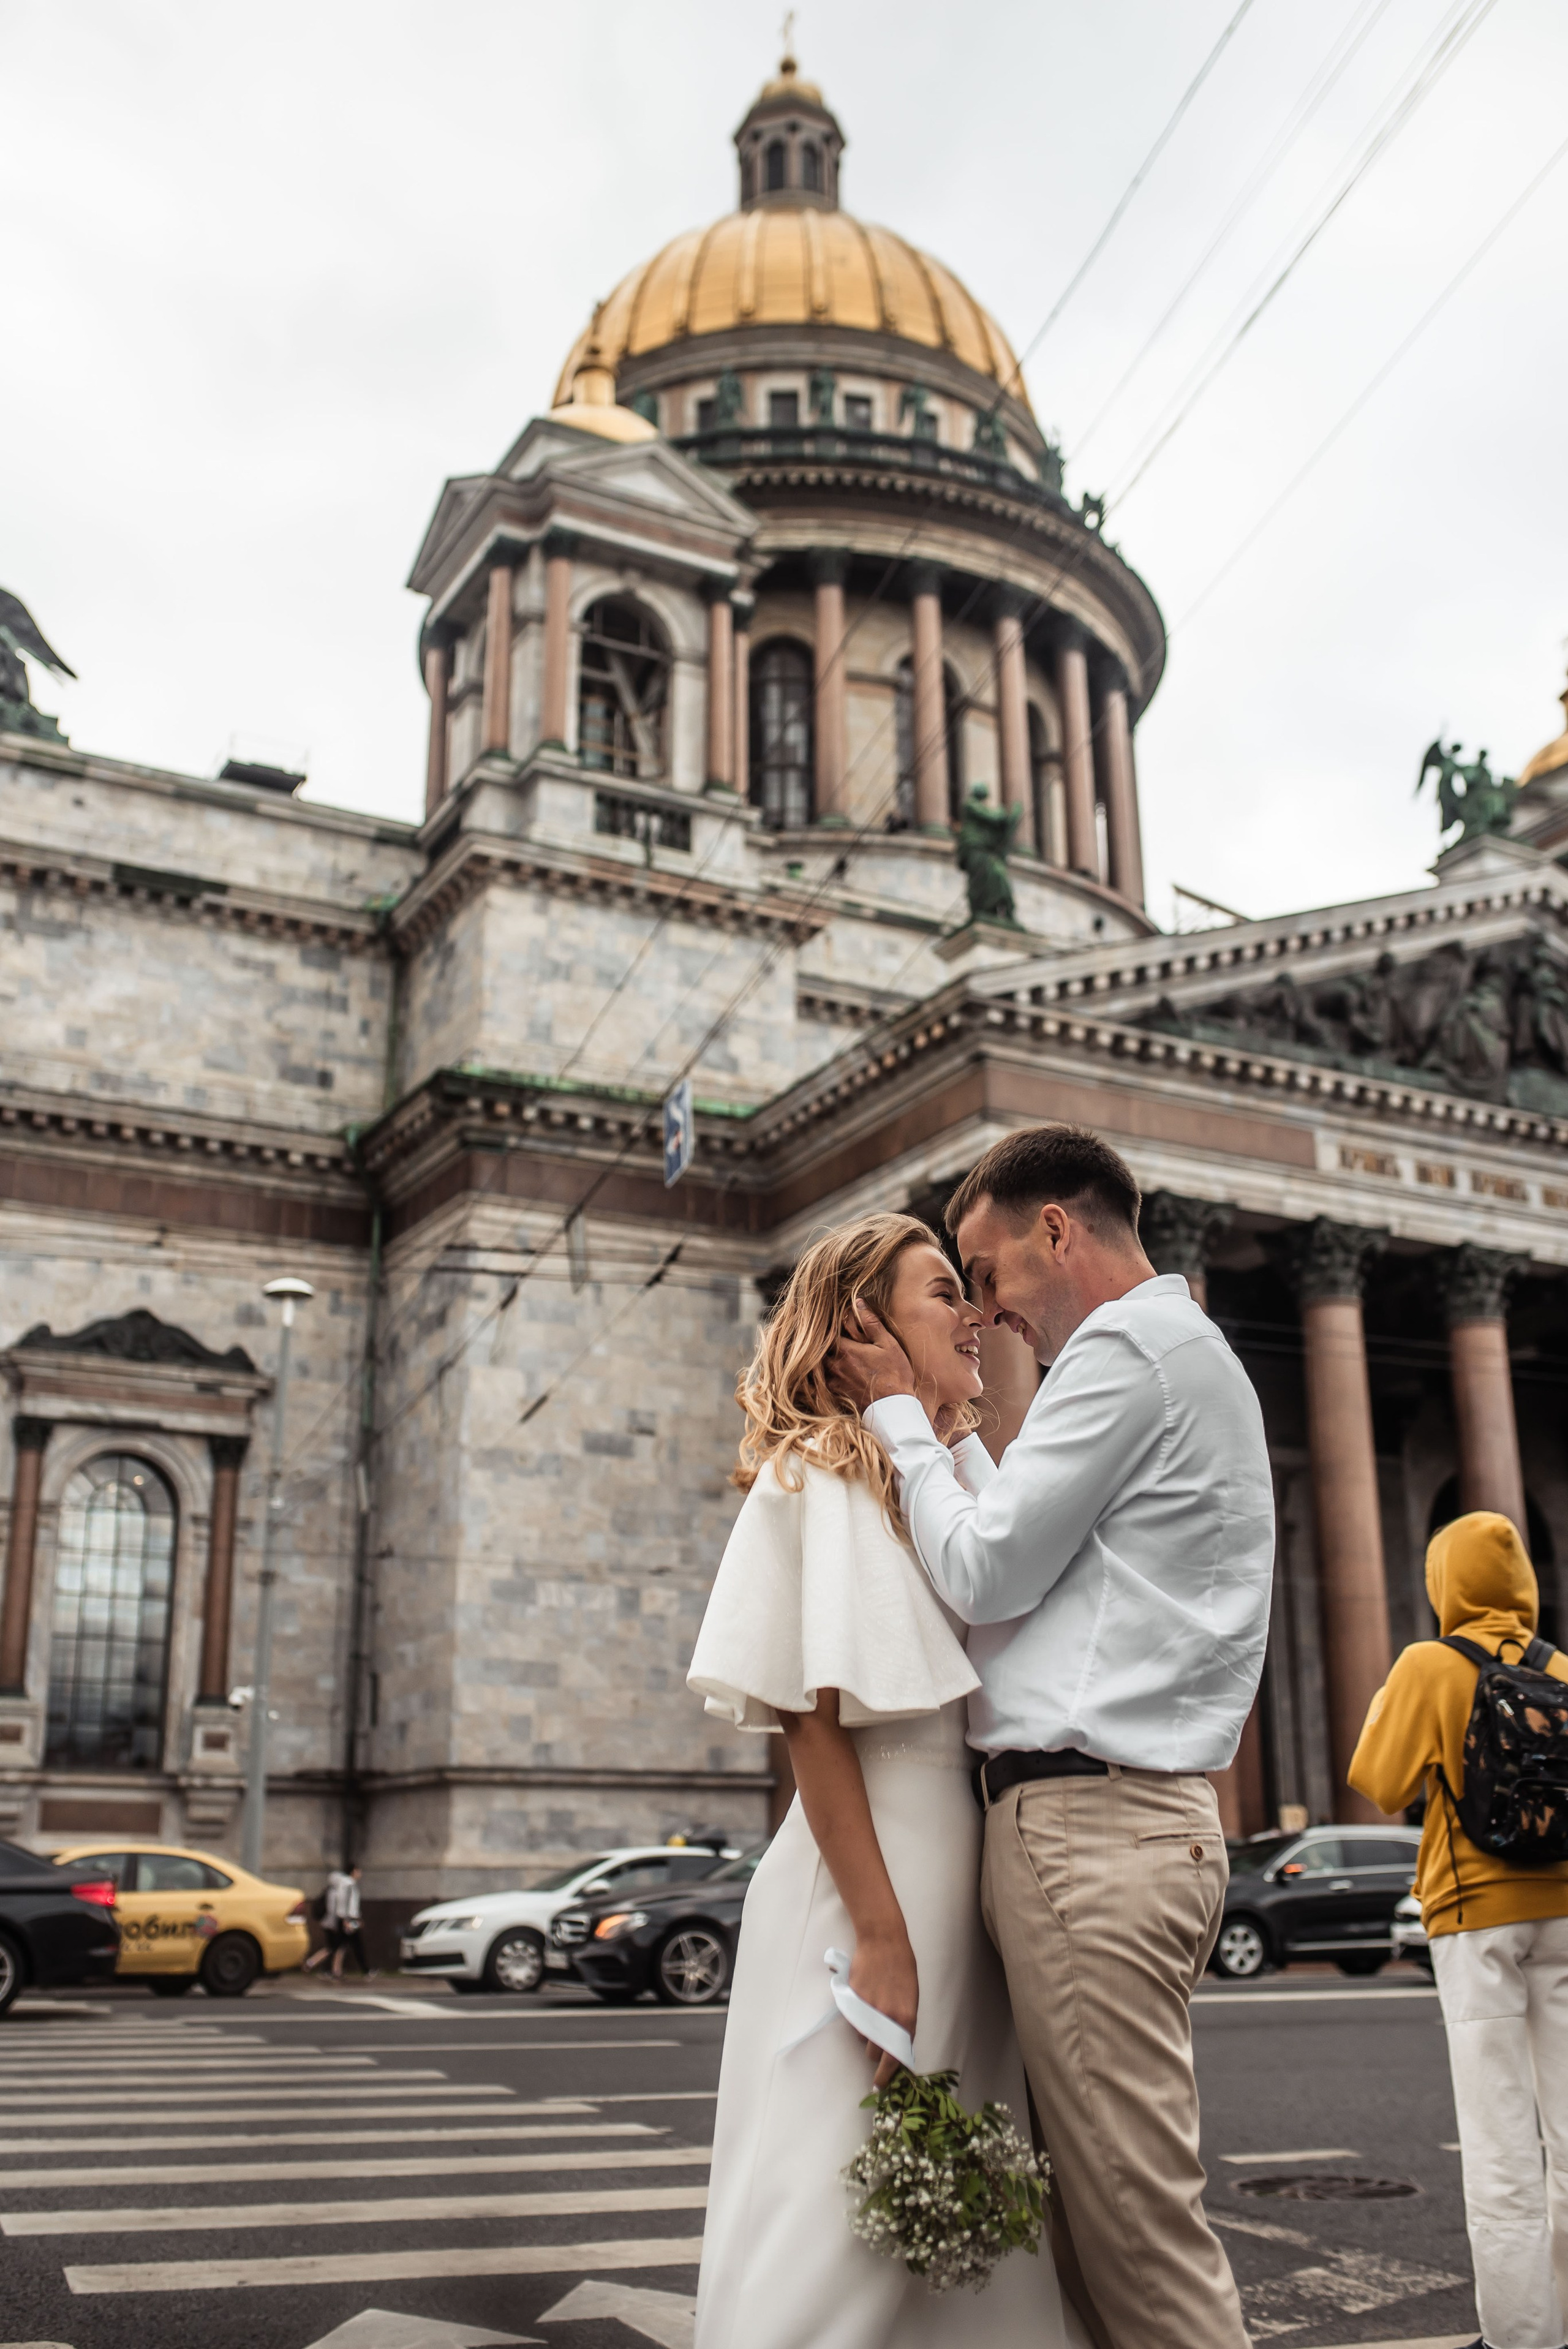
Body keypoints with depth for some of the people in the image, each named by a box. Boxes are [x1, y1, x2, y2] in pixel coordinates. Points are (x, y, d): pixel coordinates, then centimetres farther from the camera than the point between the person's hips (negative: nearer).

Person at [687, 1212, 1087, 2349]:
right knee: (848, 2226, -2)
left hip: (968, 1862, 8)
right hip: (872, 1869, -8)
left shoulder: (958, 1473, 17)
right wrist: (883, 1935, -18)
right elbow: (812, 1722, -14)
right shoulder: (823, 1476, -8)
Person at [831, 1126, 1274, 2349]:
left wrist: (900, 1412, 2)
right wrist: (942, 1427, 21)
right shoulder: (1193, 1354, 24)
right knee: (1106, 2211, 12)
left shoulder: (1127, 1350, -8)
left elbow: (983, 1573, -10)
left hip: (1088, 1822, -10)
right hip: (1149, 1814, 10)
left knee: (1137, 2226, -7)